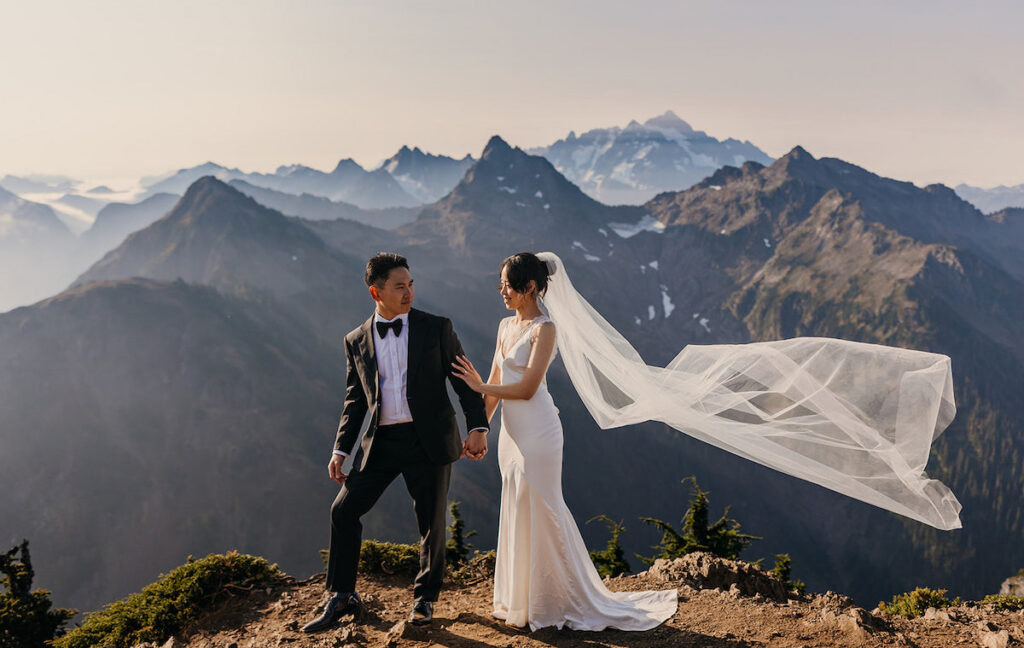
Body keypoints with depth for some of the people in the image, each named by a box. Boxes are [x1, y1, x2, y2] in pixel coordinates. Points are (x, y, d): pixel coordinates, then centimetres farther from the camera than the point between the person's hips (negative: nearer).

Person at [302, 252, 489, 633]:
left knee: (432, 522, 5)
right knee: (343, 510, 1)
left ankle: (425, 598, 28)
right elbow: (355, 401, 12)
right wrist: (340, 450, 6)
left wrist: (478, 427, -12)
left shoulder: (437, 329, -1)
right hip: (380, 443, 2)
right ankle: (342, 598, 18)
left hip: (429, 440, -2)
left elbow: (464, 382, 0)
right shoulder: (356, 342, 6)